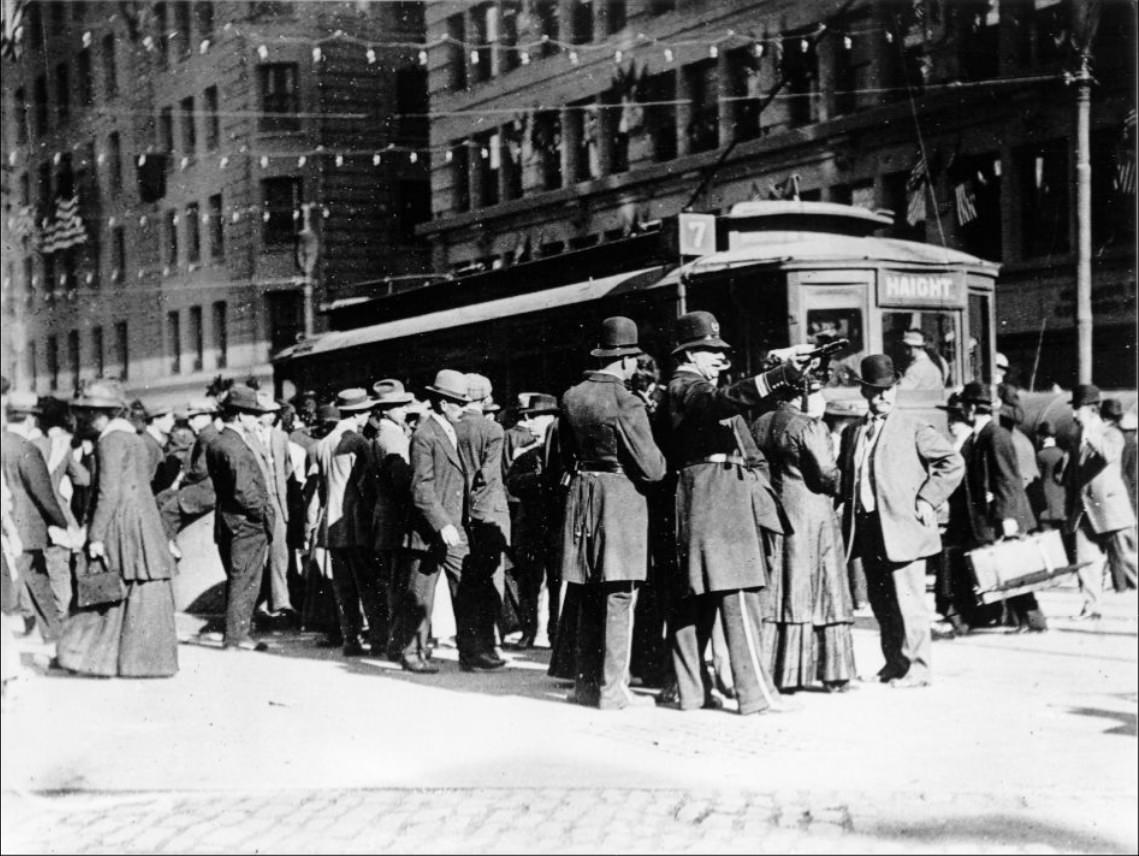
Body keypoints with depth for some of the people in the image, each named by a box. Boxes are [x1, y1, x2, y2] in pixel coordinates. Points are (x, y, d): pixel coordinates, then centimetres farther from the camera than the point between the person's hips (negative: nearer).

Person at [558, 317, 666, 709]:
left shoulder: (571, 398, 4)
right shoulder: (626, 404, -15)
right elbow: (652, 469, -12)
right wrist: (659, 458, 9)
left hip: (581, 496, 6)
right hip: (621, 500, -6)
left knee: (589, 596, 13)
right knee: (619, 596, -1)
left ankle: (586, 682, 18)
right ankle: (612, 688, 1)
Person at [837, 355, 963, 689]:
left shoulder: (914, 429, -1)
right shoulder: (852, 433, 14)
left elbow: (953, 463, -4)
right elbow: (843, 474, 24)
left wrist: (927, 498, -8)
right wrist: (848, 508, 10)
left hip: (902, 528, -6)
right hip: (867, 531, 6)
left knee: (908, 601, -6)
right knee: (880, 602, 12)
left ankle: (915, 667, 1)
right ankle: (894, 662, 23)